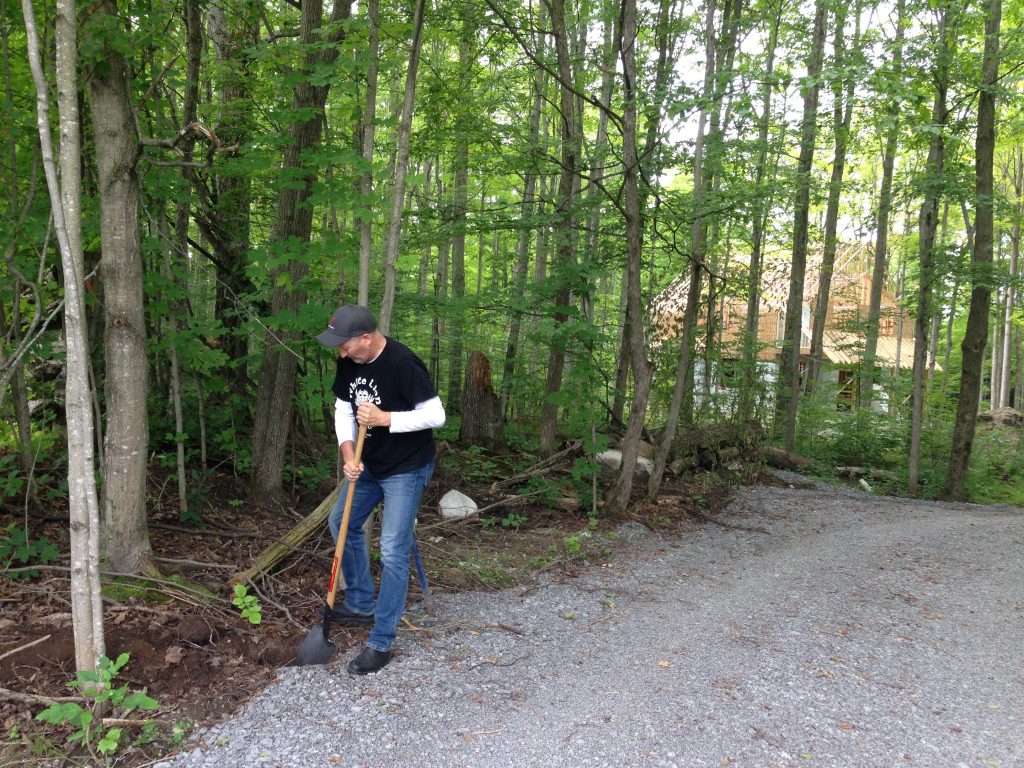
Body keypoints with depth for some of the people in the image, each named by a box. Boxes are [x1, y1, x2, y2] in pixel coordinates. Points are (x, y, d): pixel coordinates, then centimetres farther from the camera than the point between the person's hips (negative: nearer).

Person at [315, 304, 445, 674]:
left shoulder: (403, 363, -27)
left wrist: (384, 418, -31)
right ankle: (361, 605, 37)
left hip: (407, 468, -8)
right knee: (341, 523, 19)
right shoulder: (349, 362, -5)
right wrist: (348, 454, -13)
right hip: (370, 464, 9)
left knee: (392, 552, -8)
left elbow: (436, 415, -26)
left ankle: (381, 643, 4)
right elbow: (343, 411, 3)